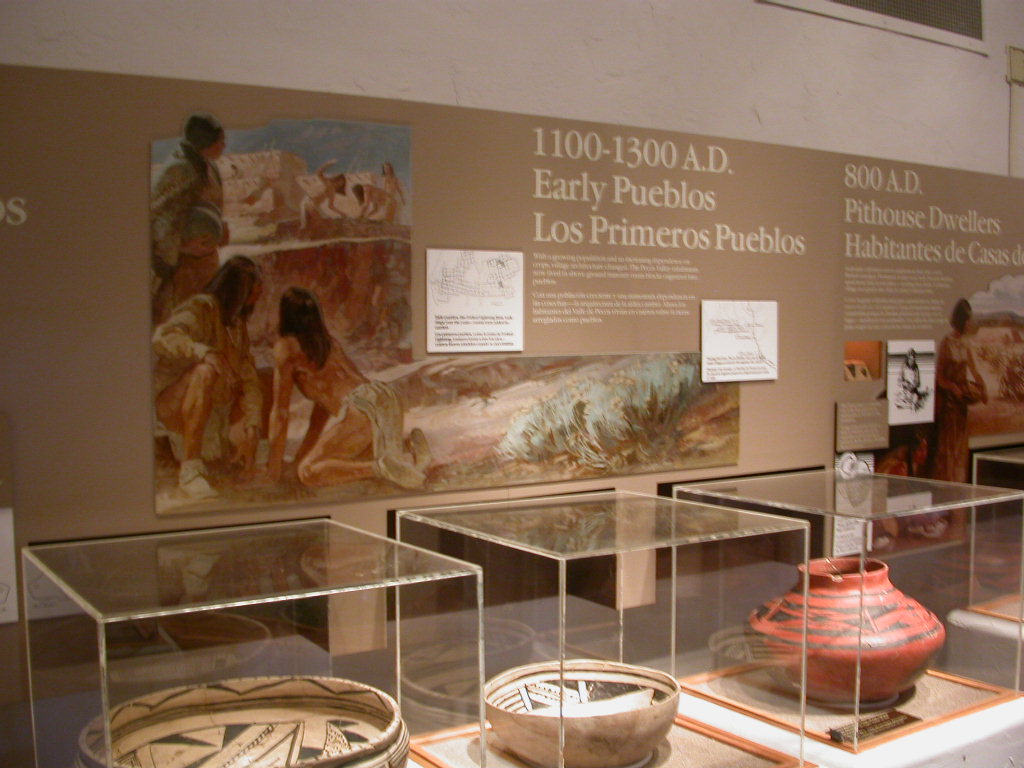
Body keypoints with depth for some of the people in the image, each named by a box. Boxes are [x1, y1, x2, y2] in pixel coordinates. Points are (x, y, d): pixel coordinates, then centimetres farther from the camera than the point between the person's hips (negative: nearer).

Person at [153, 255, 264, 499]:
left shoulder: (237, 324, 11)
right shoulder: (200, 308, -11)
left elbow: (248, 379, 0)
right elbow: (162, 339, -30)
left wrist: (252, 429, -12)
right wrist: (208, 354, -44)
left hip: (216, 411, 8)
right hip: (173, 404, -8)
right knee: (206, 370, -36)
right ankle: (190, 470, -38)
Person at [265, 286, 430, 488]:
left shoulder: (286, 347, 5)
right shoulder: (328, 340, 26)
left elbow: (280, 410, 5)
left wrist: (275, 464, 11)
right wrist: (309, 445, 44)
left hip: (359, 409, -8)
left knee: (306, 472, 1)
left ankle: (380, 468, -18)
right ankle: (407, 449, 8)